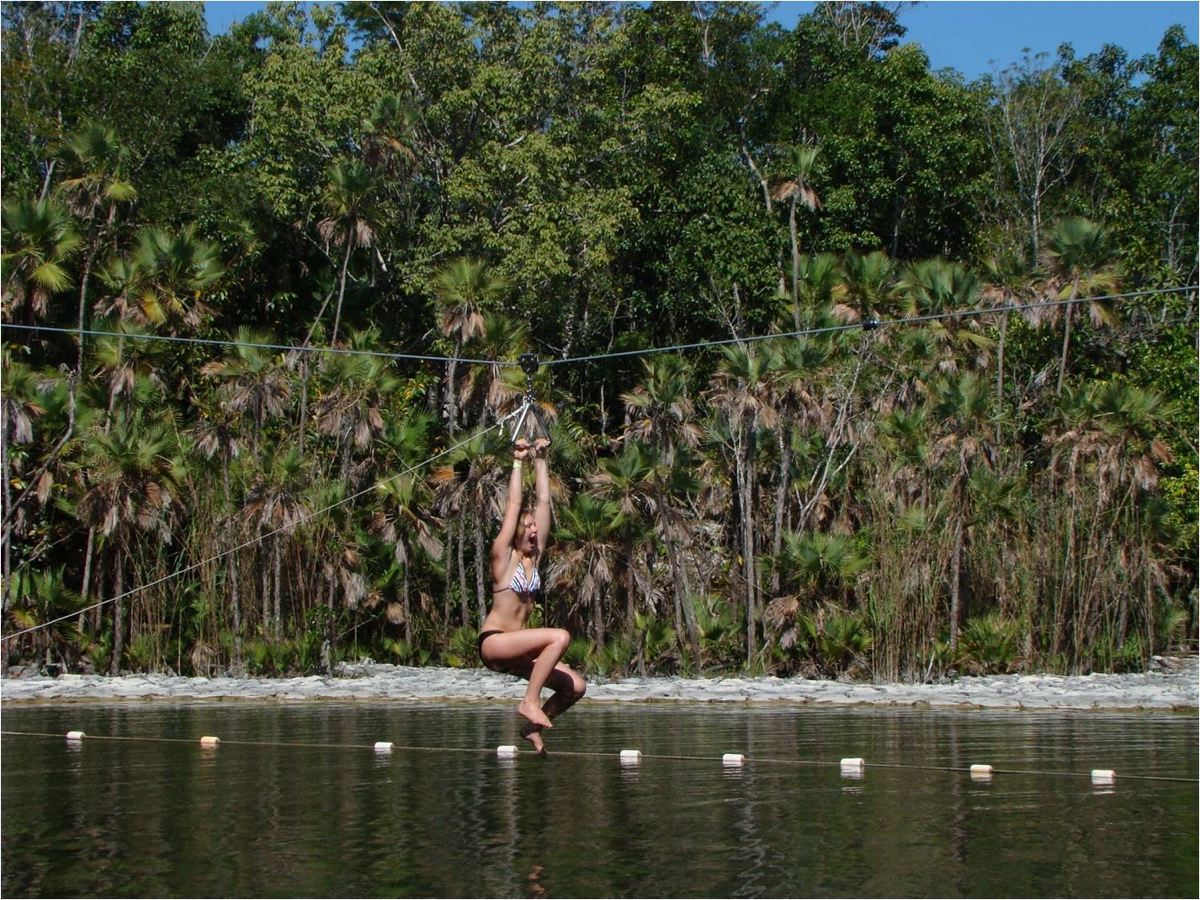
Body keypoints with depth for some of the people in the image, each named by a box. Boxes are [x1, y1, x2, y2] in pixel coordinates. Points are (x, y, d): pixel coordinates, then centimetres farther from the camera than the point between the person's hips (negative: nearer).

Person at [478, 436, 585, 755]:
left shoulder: (535, 555, 8)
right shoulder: (503, 557, -8)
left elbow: (544, 500, 7)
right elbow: (514, 504, -12)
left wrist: (540, 460, 8)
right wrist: (518, 462, -9)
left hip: (516, 650, 7)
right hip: (493, 643, -7)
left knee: (575, 686, -5)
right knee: (560, 636, -28)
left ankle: (532, 726, 14)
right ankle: (530, 701, -21)